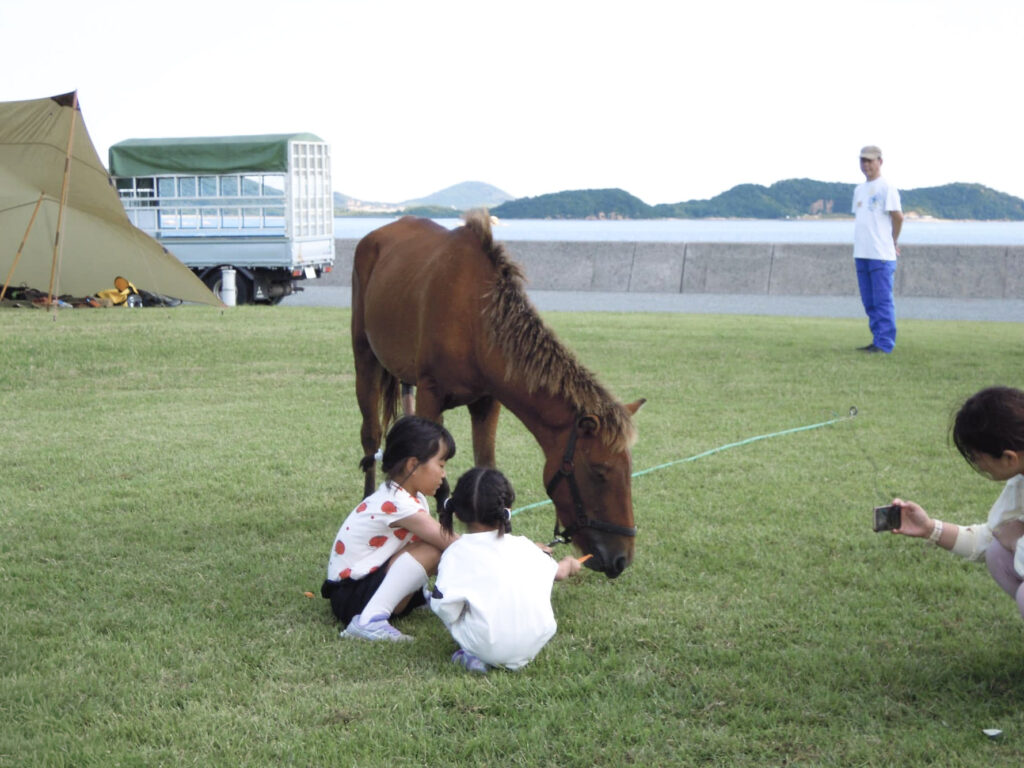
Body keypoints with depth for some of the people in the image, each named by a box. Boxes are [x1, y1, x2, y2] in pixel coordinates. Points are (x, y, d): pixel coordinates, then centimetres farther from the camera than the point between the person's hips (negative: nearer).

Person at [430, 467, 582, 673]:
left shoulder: (456, 553, -4)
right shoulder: (524, 547, 8)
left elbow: (443, 605, -13)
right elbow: (558, 572, 26)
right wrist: (569, 564, 51)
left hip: (489, 648, -3)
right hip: (534, 644, 3)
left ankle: (474, 656, 3)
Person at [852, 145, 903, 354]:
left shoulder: (886, 188, -6)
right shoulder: (859, 190, 18)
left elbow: (898, 216, -12)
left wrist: (893, 242, -2)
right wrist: (859, 246, 13)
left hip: (881, 255, -8)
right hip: (861, 254, 8)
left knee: (883, 301, -7)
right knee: (869, 303, 11)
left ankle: (885, 343, -6)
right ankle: (877, 341, 17)